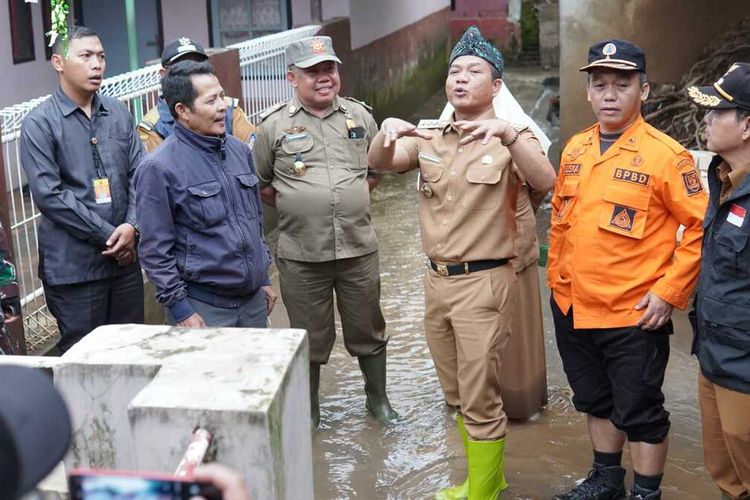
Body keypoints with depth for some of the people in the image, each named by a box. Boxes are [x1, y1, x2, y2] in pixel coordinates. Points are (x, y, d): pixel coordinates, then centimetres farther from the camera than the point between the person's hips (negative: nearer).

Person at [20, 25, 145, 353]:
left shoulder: (118, 113, 8)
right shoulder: (39, 124, -7)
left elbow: (138, 174, 7)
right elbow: (49, 195, -13)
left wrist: (131, 226, -10)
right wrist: (108, 236, -13)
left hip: (125, 257, 5)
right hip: (74, 265, -4)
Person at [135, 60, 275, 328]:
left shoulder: (239, 150, 8)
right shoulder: (159, 167, -13)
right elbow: (155, 250, -12)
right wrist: (179, 309, -13)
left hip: (254, 299, 6)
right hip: (203, 308, -6)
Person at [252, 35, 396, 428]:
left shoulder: (359, 115, 5)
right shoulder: (274, 125, -3)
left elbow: (377, 169, 17)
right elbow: (260, 184, 5)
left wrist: (350, 199, 8)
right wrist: (295, 206, 0)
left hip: (358, 248, 2)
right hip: (301, 255, -2)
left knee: (369, 332, 15)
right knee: (309, 340, 11)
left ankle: (378, 399, 36)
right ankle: (307, 413, 29)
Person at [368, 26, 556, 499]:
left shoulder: (510, 138, -7)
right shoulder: (428, 135, 7)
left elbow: (545, 183, -24)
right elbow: (381, 164, -4)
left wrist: (508, 133, -39)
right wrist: (386, 132, -25)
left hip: (483, 283, -6)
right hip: (437, 279, 6)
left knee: (480, 401, 0)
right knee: (458, 394, 18)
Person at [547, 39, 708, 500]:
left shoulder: (666, 155, -13)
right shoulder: (575, 149, 6)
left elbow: (702, 227, -13)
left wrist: (670, 292, -16)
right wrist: (556, 279, 13)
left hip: (633, 315, -6)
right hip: (573, 308, 6)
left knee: (639, 412, 7)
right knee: (595, 401, 22)